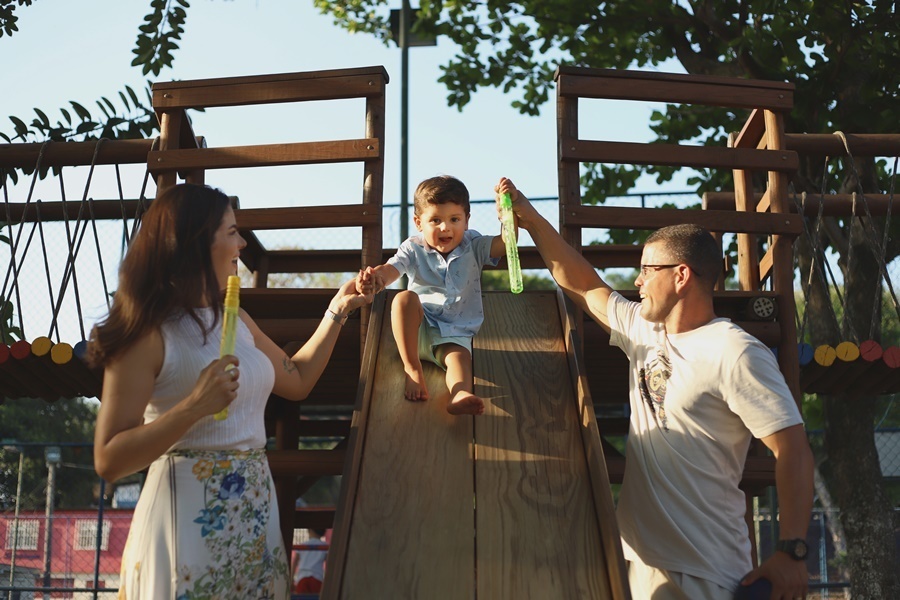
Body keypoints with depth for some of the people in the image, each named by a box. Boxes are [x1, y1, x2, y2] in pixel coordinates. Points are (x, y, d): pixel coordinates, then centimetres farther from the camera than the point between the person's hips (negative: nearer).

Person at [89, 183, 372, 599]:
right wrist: (195, 406, -26)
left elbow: (298, 381, 24)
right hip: (189, 516, -7)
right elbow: (109, 461, -17)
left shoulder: (235, 319, 11)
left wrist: (337, 312, 20)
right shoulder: (150, 334, -13)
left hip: (255, 511, 7)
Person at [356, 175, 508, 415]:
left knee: (459, 356, -33)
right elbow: (392, 268, -23)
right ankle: (412, 369, -26)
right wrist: (375, 277, -49)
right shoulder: (414, 249, -4)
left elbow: (505, 243, -16)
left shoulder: (473, 246, 2)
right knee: (405, 298, -31)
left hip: (455, 334, 0)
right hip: (418, 330, 0)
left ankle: (460, 394, -66)